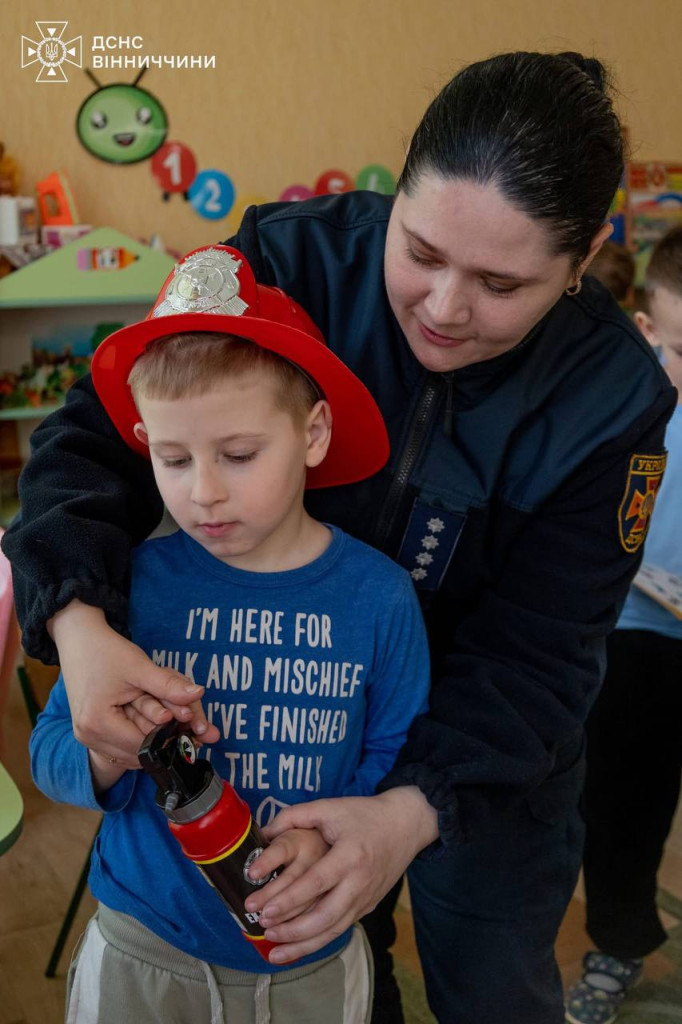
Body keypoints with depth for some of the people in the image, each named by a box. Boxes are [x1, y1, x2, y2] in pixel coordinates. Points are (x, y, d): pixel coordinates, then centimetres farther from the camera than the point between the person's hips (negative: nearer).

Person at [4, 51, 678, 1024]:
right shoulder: (298, 259, -24)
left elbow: (532, 651, -23)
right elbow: (100, 431, -23)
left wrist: (415, 810, -38)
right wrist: (80, 622, -40)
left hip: (490, 762, 0)